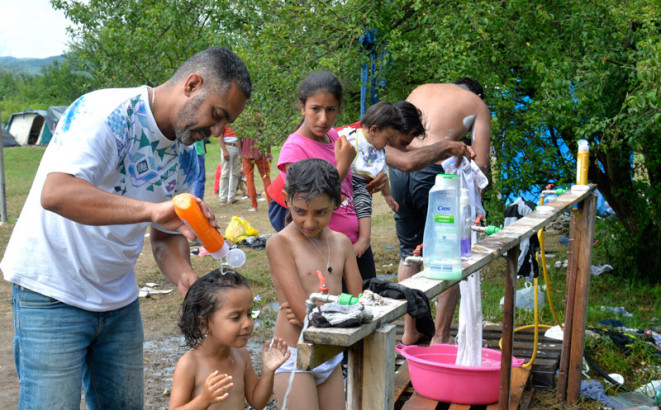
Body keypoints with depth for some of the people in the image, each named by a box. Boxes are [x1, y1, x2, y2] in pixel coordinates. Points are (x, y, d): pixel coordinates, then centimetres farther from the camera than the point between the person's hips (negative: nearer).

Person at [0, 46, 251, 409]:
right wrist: (152, 209, -42)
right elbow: (55, 193, -35)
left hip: (119, 299, 7)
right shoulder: (105, 112, -21)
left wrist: (183, 276, -12)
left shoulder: (186, 159, 3)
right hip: (52, 292, -7)